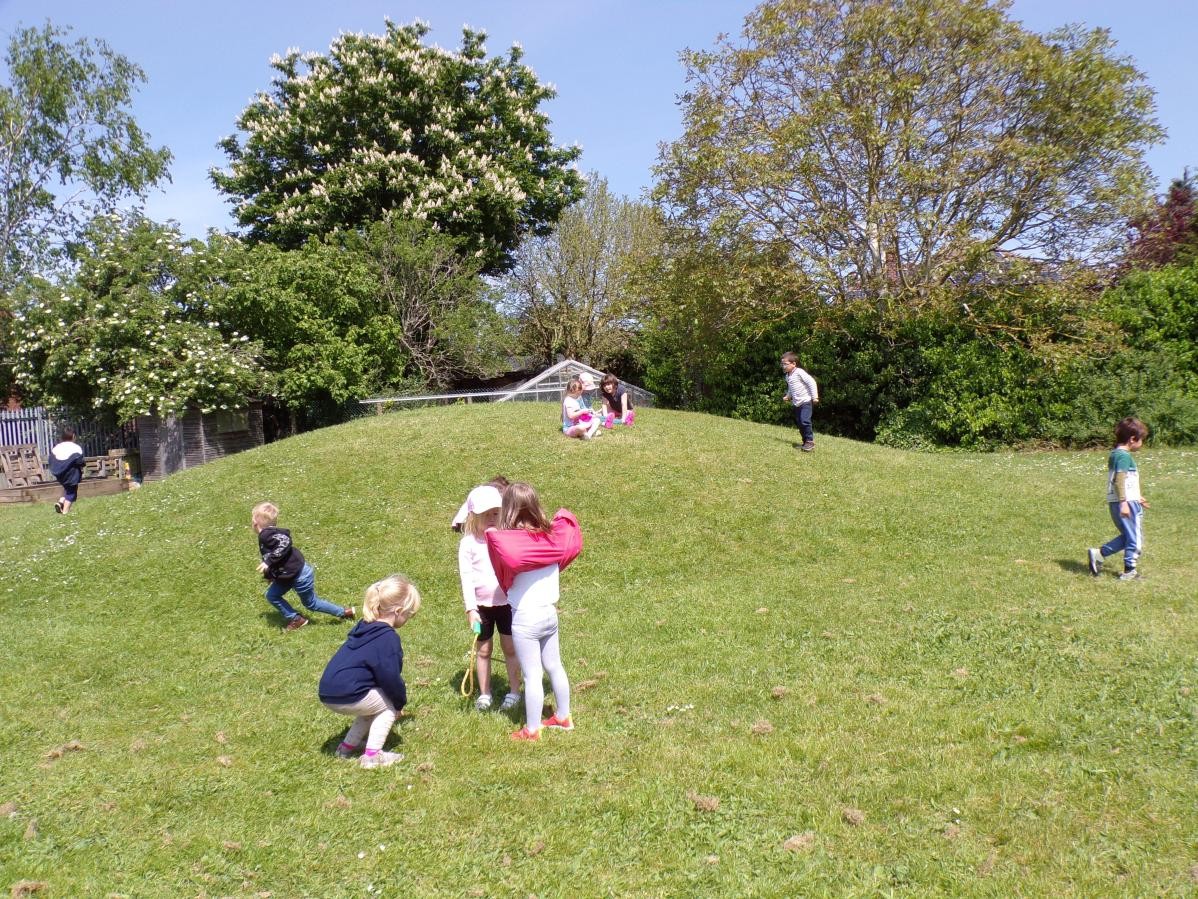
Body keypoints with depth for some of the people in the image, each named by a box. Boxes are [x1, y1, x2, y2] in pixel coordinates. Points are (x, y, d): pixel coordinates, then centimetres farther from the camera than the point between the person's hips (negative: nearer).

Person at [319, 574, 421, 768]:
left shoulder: (365, 628, 15)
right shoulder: (388, 638, -14)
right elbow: (390, 677, -15)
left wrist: (398, 695, 27)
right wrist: (401, 700, 4)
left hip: (328, 694, 9)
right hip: (346, 697, -9)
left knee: (374, 705, 26)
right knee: (389, 706, 8)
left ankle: (348, 746, 29)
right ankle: (372, 755, 3)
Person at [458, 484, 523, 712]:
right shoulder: (468, 544, -7)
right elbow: (466, 577, -8)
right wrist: (470, 608, -12)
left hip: (507, 602, 0)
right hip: (482, 605, 0)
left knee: (510, 648, 10)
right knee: (483, 650, 13)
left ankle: (513, 692, 23)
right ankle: (484, 693, 27)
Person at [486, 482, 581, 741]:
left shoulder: (509, 541, -21)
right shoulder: (552, 533, -4)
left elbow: (510, 558, -38)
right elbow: (573, 544, 12)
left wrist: (492, 537, -22)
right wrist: (565, 517, 24)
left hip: (526, 618, -6)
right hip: (550, 613, 7)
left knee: (532, 675, 4)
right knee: (555, 667, 21)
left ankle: (532, 730, 16)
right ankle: (563, 717, 36)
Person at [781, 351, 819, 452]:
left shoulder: (799, 372, -13)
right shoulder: (788, 376, 11)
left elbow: (811, 382, -14)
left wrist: (814, 396, -15)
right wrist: (787, 396, 11)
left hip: (805, 401, -8)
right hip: (796, 404, 9)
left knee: (805, 421, -18)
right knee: (799, 423, 7)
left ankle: (810, 442, -10)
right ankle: (806, 442, 17)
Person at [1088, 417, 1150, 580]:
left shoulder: (1114, 454, 16)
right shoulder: (1124, 456, -14)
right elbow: (1119, 480, -23)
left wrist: (1136, 498, 33)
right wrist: (1124, 502, -27)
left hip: (1115, 503, 9)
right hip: (1126, 503, -9)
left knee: (1127, 536, 19)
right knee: (1135, 538, 2)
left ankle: (1098, 553, 11)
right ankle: (1130, 571, 8)